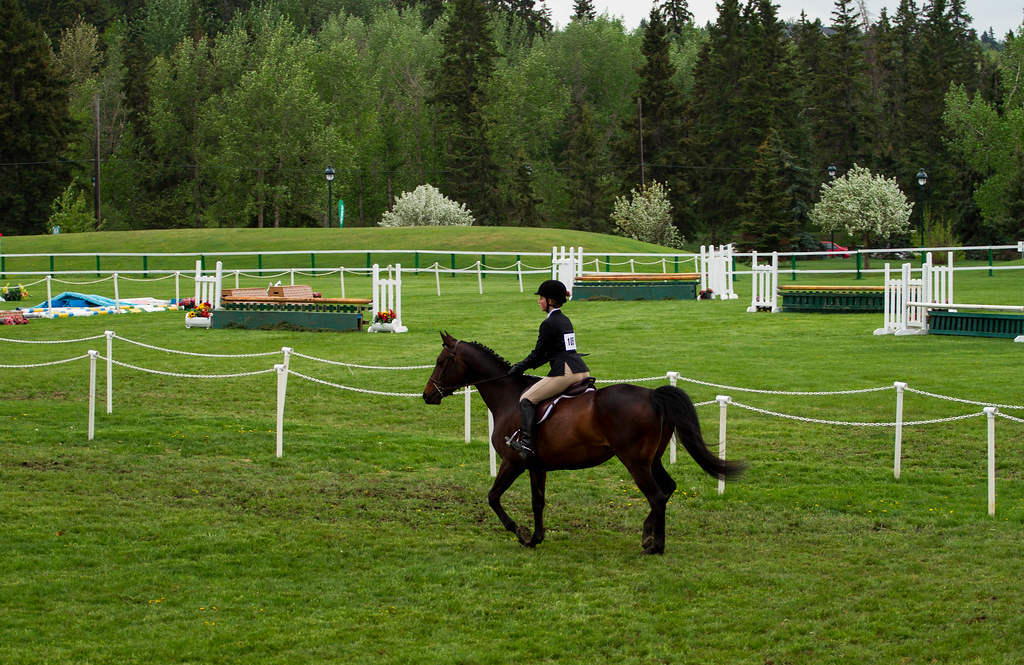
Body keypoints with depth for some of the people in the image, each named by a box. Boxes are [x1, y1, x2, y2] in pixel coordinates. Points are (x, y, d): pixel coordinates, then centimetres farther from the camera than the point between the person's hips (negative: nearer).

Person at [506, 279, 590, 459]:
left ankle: (526, 443, -19)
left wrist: (519, 368, 8)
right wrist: (525, 365, 25)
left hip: (565, 373, -9)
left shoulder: (549, 324, -7)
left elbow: (538, 354, -5)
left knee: (526, 399, -6)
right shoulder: (565, 320, 20)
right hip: (582, 371, 9)